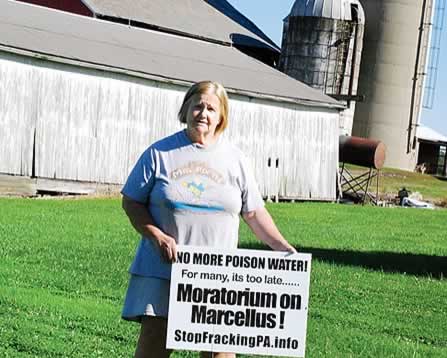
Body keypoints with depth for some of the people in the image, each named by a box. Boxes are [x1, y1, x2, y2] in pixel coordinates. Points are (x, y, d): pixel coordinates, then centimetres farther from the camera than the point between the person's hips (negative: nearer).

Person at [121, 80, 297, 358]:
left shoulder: (234, 159, 10)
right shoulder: (160, 153, 4)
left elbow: (254, 212, 12)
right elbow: (132, 202, 4)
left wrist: (283, 248, 0)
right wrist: (158, 237, -12)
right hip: (163, 270, -1)